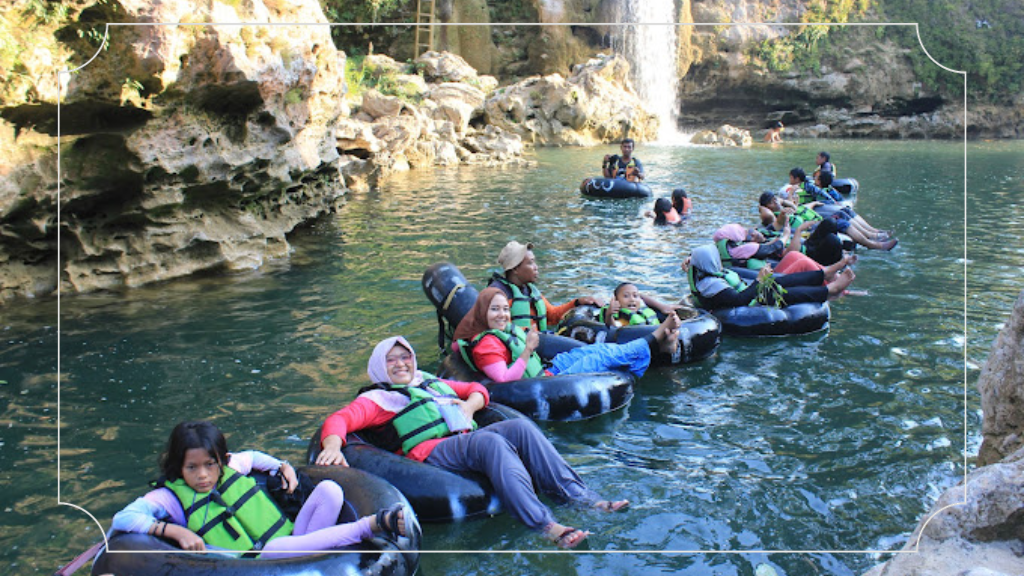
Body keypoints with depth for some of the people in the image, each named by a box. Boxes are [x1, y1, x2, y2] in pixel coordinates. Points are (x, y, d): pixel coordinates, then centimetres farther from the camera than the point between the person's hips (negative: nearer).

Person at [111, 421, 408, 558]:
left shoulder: (231, 466, 12)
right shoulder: (170, 496, -1)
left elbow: (254, 456, 34)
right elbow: (122, 519, -14)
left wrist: (283, 466, 16)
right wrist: (175, 530, -24)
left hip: (290, 541, 6)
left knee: (329, 489, -11)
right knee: (277, 548, -40)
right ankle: (372, 524, -36)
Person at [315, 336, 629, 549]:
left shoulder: (432, 383, 35)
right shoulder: (377, 398, 16)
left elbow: (478, 389, 39)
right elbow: (340, 419, -1)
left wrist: (470, 405, 15)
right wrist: (332, 446, -24)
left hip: (469, 439, 6)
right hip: (430, 452, -6)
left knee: (519, 426, -22)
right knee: (491, 442, -34)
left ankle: (581, 496, -27)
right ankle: (546, 526, -48)